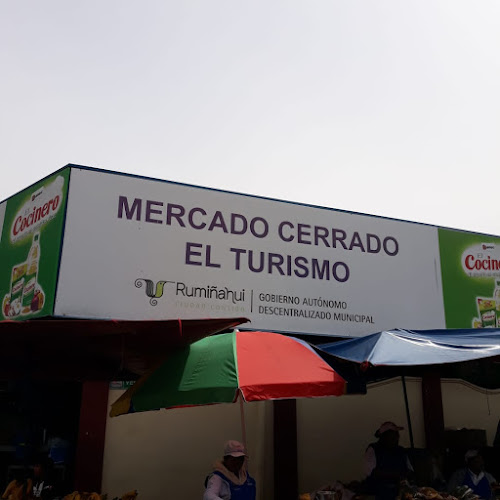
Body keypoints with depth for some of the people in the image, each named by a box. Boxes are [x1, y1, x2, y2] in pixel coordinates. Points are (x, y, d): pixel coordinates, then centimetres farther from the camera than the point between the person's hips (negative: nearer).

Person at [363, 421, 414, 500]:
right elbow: (369, 471, -13)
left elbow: (410, 470, 18)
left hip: (400, 488, 5)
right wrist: (393, 474, -18)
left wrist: (407, 474, -6)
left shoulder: (401, 451, 15)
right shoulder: (373, 450, 0)